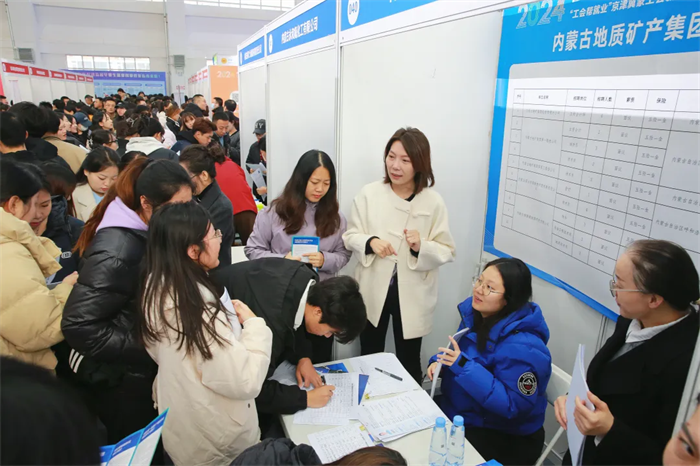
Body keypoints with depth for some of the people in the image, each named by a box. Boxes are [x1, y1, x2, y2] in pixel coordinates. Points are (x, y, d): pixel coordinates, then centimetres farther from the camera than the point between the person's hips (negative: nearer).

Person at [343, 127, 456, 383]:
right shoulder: (369, 194, -7)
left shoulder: (433, 202, -9)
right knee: (369, 358, 20)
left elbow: (447, 251, -6)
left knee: (408, 362, 16)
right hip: (373, 290, 1)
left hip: (412, 295, -1)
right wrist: (371, 242, -23)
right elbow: (350, 235, -2)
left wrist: (421, 247, -25)